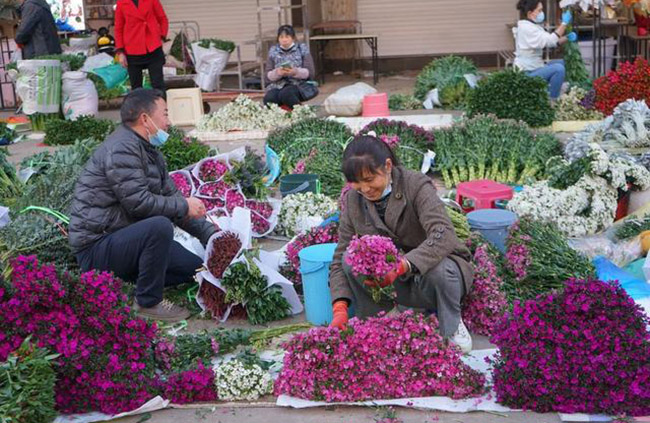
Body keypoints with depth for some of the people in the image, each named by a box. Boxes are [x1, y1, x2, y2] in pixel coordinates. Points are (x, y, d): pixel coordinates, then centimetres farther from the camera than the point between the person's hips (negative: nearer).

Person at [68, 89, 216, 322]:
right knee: (160, 226, -33)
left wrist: (211, 235, 7)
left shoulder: (150, 152, 13)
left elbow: (172, 197, 14)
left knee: (195, 267, 3)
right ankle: (148, 303, -17)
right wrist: (184, 206, -13)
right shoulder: (121, 149, -18)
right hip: (96, 248, -9)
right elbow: (139, 202, -26)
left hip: (121, 238, 9)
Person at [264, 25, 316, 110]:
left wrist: (296, 72, -18)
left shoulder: (302, 49, 9)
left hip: (297, 84, -2)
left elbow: (310, 72, 0)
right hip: (277, 85, 2)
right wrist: (277, 73, -14)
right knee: (268, 98, -34)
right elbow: (268, 75, 8)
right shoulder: (273, 51, 15)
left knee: (285, 94, -38)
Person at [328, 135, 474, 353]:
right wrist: (340, 309, -22)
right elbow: (340, 258, -7)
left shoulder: (417, 186, -19)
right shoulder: (353, 200, -6)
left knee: (439, 271, -37)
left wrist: (401, 266, -49)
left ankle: (452, 327, -7)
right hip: (398, 284, 3)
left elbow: (443, 235, -35)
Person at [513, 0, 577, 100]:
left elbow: (549, 42, 10)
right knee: (559, 69, -24)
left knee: (563, 63, 15)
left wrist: (567, 38, -6)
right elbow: (550, 40, -26)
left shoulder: (533, 26, 12)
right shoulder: (526, 28, -20)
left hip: (534, 67, 11)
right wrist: (564, 23, -21)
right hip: (528, 73, -11)